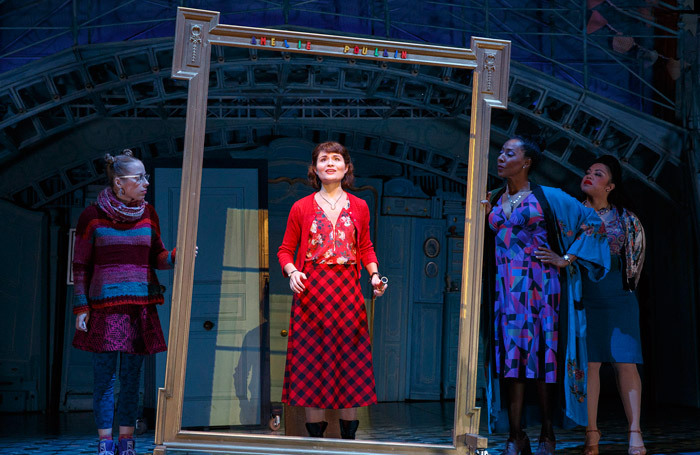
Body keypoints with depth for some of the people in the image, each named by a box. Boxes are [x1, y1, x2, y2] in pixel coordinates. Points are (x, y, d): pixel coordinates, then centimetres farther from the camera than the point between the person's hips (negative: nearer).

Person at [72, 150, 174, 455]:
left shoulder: (147, 214, 7)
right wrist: (81, 308, -4)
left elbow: (156, 257, 13)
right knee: (104, 378, 0)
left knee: (131, 379, 5)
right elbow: (80, 266, 2)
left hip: (140, 307, 3)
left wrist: (176, 256, -9)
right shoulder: (93, 216, -2)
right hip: (104, 307, -3)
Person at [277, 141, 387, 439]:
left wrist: (375, 275, 4)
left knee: (350, 359, 3)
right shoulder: (301, 207, 4)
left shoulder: (359, 207, 9)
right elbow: (285, 250, 7)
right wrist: (292, 272, -11)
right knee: (312, 361, 0)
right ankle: (315, 434, 9)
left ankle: (348, 435, 12)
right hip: (310, 290, -1)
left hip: (347, 291, 1)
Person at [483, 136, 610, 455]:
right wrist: (484, 217, 6)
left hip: (539, 283, -4)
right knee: (511, 353, -3)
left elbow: (593, 223, 2)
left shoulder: (547, 197, 0)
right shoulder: (494, 202, 13)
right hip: (506, 285, 4)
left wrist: (566, 259, -2)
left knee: (542, 352, -2)